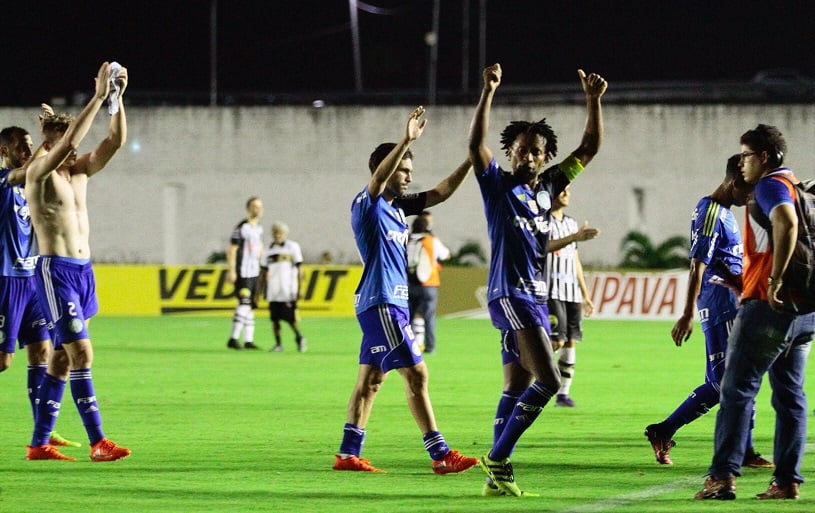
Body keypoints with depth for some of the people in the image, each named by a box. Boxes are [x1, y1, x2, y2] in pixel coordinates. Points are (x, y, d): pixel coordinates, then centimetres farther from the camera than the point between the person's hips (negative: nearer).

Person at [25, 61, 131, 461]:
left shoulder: (80, 171, 14)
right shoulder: (39, 172, -6)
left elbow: (116, 140, 6)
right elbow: (68, 142, -23)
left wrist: (118, 98, -7)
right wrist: (98, 97, -24)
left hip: (83, 269, 8)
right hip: (56, 270, -8)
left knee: (62, 356, 9)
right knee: (81, 352, -13)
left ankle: (39, 443, 14)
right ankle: (98, 443, -15)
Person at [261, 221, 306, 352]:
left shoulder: (292, 247, -1)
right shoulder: (269, 250, 12)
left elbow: (299, 270, -2)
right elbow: (264, 273, 17)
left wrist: (299, 289, -8)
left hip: (288, 291, -4)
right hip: (273, 291, 4)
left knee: (289, 317, -8)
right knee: (275, 318, 1)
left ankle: (299, 338, 10)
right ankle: (278, 344, 8)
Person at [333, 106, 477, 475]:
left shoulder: (397, 206, 14)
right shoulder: (367, 205, -10)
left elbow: (440, 193, 16)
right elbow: (377, 179, -30)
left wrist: (470, 161, 4)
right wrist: (406, 141, -43)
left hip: (394, 303, 10)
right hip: (380, 303, -10)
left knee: (370, 378, 10)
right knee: (416, 374, -11)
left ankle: (348, 454, 14)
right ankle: (441, 456, -12)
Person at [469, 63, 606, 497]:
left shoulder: (548, 187, 14)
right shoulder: (498, 186, -3)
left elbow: (590, 147, 17)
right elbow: (475, 144, -19)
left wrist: (593, 100, 6)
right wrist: (488, 92, -27)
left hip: (536, 298, 8)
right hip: (510, 295, -8)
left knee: (517, 388, 6)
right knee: (548, 381, -17)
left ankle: (497, 475, 7)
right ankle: (497, 458, -12)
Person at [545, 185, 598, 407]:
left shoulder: (571, 223, 20)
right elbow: (544, 246, -23)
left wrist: (585, 295, 22)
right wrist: (575, 237, -32)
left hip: (572, 291, 7)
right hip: (551, 290, -7)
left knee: (571, 341, 1)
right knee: (556, 341, -16)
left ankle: (563, 393, 4)